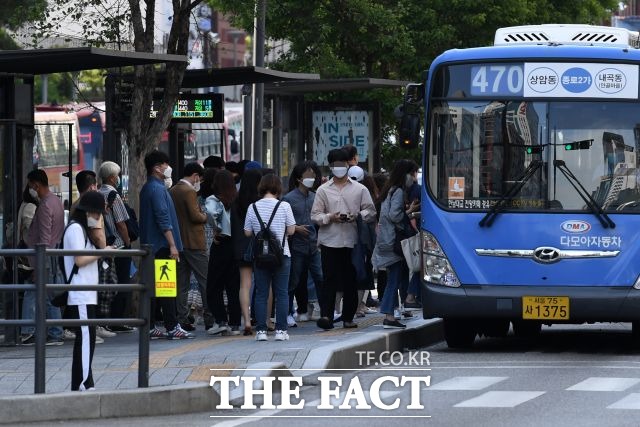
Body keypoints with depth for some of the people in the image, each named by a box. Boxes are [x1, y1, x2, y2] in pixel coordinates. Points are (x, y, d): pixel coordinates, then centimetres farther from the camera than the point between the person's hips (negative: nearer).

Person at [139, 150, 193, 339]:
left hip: (150, 245, 10)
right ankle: (172, 327, -10)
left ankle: (149, 327, 9)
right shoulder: (158, 189, -13)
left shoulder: (147, 188, 17)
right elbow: (164, 219, -19)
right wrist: (172, 245, -19)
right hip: (162, 245, -10)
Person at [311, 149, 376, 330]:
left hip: (352, 240, 1)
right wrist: (330, 217, -11)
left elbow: (371, 212, 9)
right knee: (329, 279, -10)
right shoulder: (323, 190, 10)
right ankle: (326, 315, -17)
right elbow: (315, 215, 6)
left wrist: (357, 216, -9)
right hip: (330, 240, -1)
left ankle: (348, 317, 12)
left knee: (351, 281, 4)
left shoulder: (359, 189, 10)